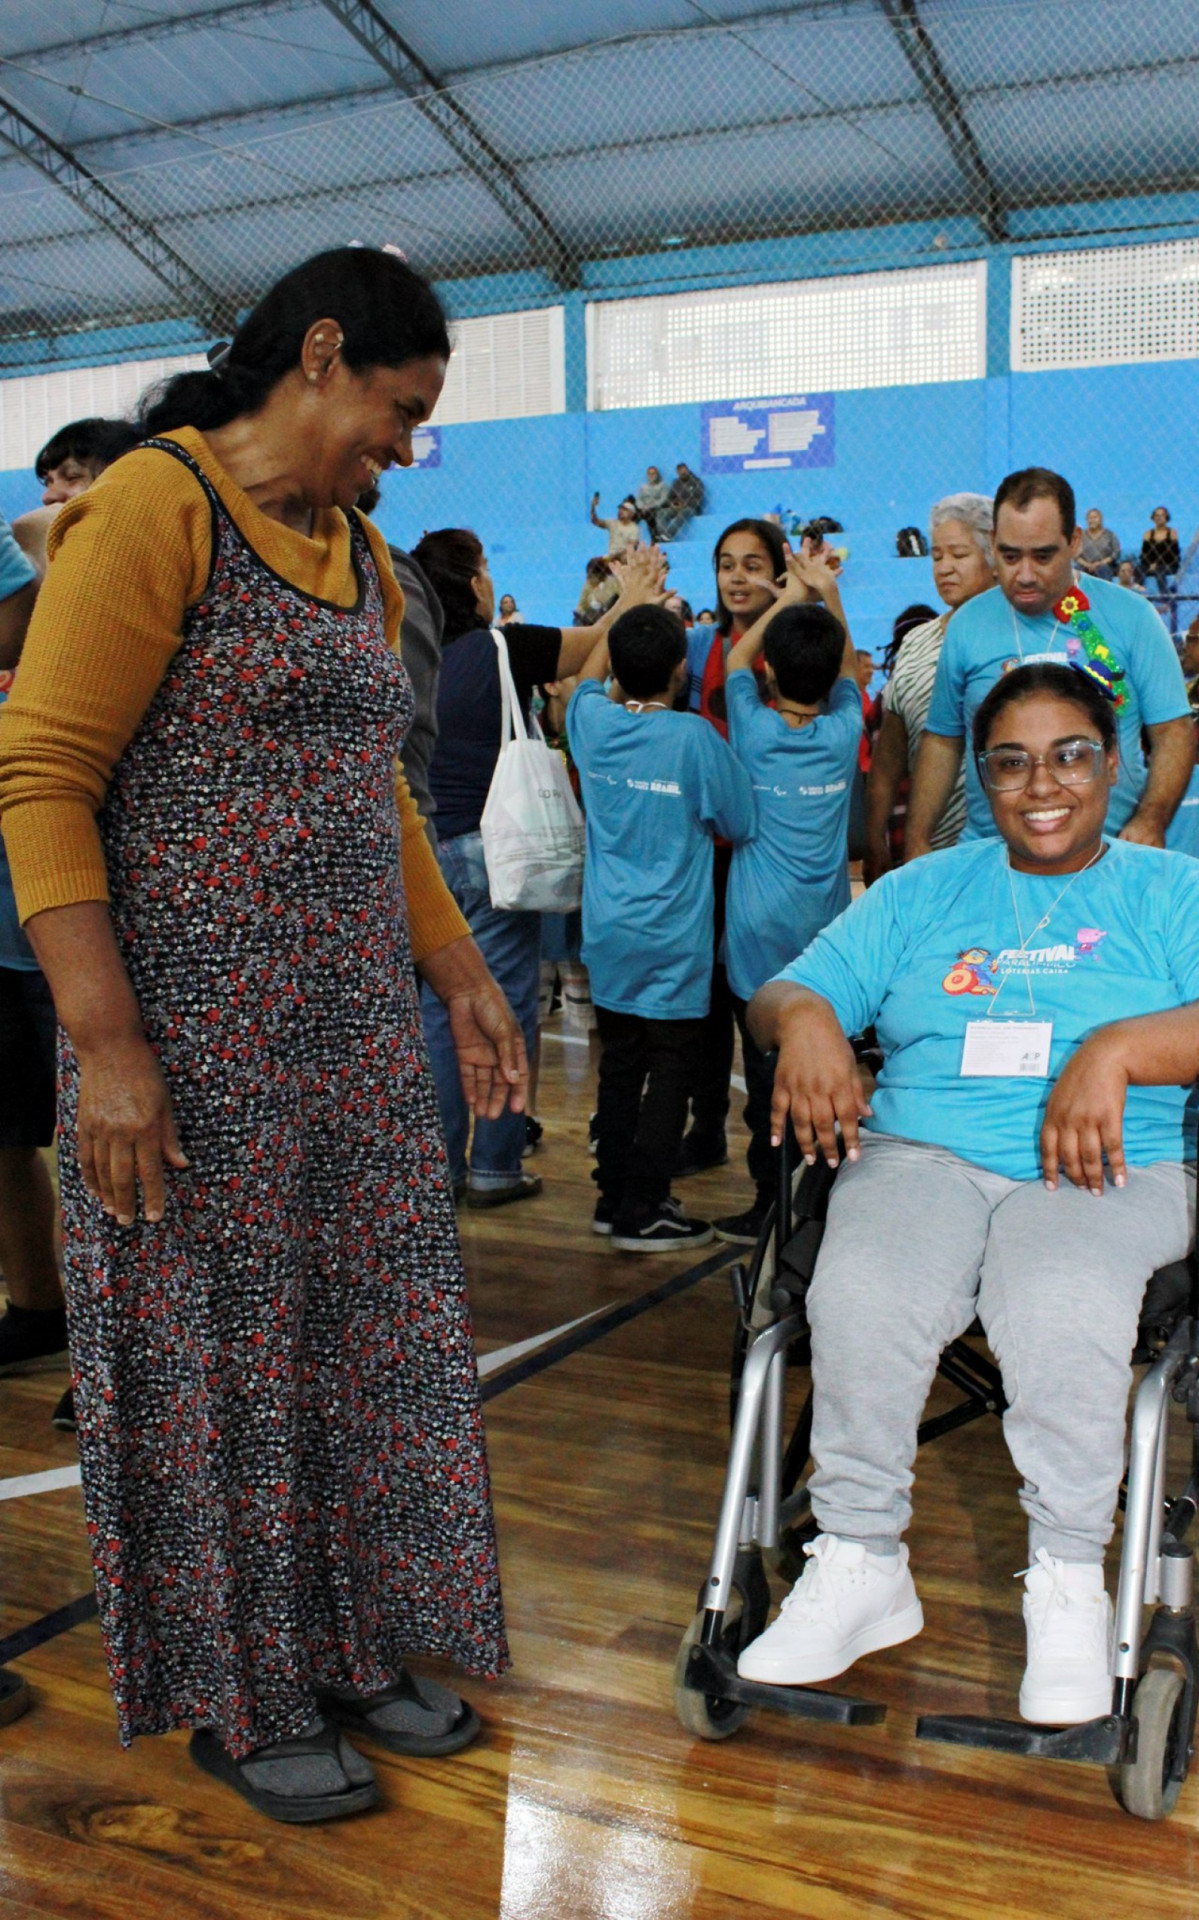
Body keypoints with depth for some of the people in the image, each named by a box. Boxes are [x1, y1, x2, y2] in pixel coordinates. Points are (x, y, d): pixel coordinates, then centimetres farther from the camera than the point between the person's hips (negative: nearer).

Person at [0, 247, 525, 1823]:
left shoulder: (362, 559, 15)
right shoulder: (153, 510, -10)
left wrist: (462, 975, 15)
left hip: (356, 1036, 8)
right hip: (196, 1035, -7)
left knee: (369, 1332, 13)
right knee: (215, 1355, 5)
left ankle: (352, 1643, 31)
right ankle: (239, 1698, 23)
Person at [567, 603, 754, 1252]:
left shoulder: (592, 724, -2)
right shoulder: (694, 737, -14)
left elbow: (587, 677, 23)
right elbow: (740, 824, -4)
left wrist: (625, 603, 31)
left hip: (609, 935, 5)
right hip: (674, 939, -5)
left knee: (619, 1065, 14)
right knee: (670, 1071, 2)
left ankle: (614, 1196, 22)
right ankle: (642, 1211, 3)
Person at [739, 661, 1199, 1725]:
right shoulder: (922, 893, 20)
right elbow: (783, 991, 12)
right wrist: (805, 1018, -11)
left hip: (1110, 1168, -2)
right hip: (919, 1152, 2)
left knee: (1059, 1314, -34)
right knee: (859, 1301, -30)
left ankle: (1070, 1585, -11)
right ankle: (860, 1570, -10)